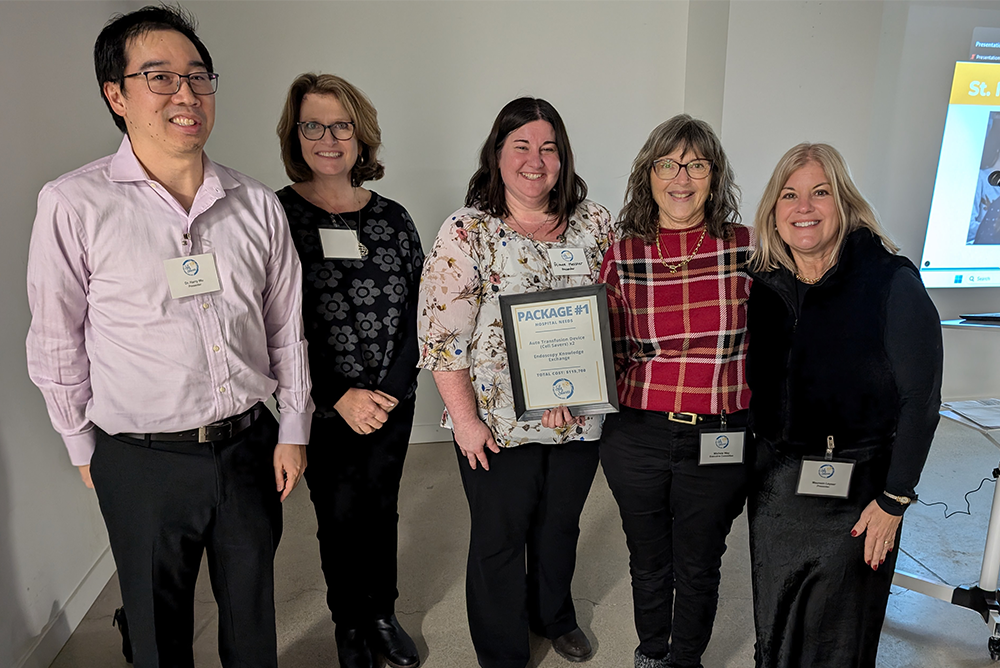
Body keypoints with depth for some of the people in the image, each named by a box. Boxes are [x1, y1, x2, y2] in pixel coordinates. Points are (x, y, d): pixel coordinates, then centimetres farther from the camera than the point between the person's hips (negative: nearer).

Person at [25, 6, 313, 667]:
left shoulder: (257, 204, -1)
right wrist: (84, 448, 5)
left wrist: (294, 430, 6)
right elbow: (56, 344, -2)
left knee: (253, 613, 21)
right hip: (143, 461, -2)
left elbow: (287, 326, 4)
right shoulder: (74, 205, -10)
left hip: (251, 445, 3)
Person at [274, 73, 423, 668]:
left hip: (394, 406, 3)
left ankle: (383, 613, 40)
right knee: (340, 518, 12)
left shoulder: (392, 217, 3)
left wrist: (390, 391, -9)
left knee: (381, 511, 17)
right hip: (322, 412, -2)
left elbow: (418, 312, 2)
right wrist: (338, 398, -14)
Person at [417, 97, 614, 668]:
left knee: (561, 525, 23)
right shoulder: (468, 233, -11)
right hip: (499, 424, -3)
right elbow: (441, 334, -11)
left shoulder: (594, 222, 0)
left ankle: (554, 616, 52)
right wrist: (465, 419, -12)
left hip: (580, 414, 4)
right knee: (499, 540, 13)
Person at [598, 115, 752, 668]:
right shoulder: (621, 255, -3)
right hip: (636, 437, 1)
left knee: (698, 569, 18)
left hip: (720, 439, 0)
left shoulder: (747, 249, -5)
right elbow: (610, 355, 3)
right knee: (648, 564, 21)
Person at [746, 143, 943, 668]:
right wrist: (743, 466, 3)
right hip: (773, 483, 4)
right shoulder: (763, 284, 0)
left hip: (856, 489, -4)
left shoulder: (891, 282, -13)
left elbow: (921, 399, -12)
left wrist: (894, 501, -12)